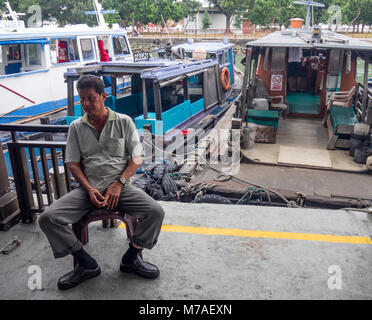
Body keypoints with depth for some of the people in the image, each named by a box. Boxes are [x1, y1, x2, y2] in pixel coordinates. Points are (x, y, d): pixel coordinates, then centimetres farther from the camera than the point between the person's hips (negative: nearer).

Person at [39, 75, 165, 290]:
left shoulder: (124, 122, 4)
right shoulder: (76, 127, 9)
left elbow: (137, 158, 1)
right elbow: (73, 163, 6)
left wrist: (118, 184, -12)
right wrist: (89, 189, -11)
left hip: (119, 186, -1)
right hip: (88, 188, 2)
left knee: (156, 212, -24)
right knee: (47, 218, -19)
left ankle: (131, 258, 2)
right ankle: (87, 265, -3)